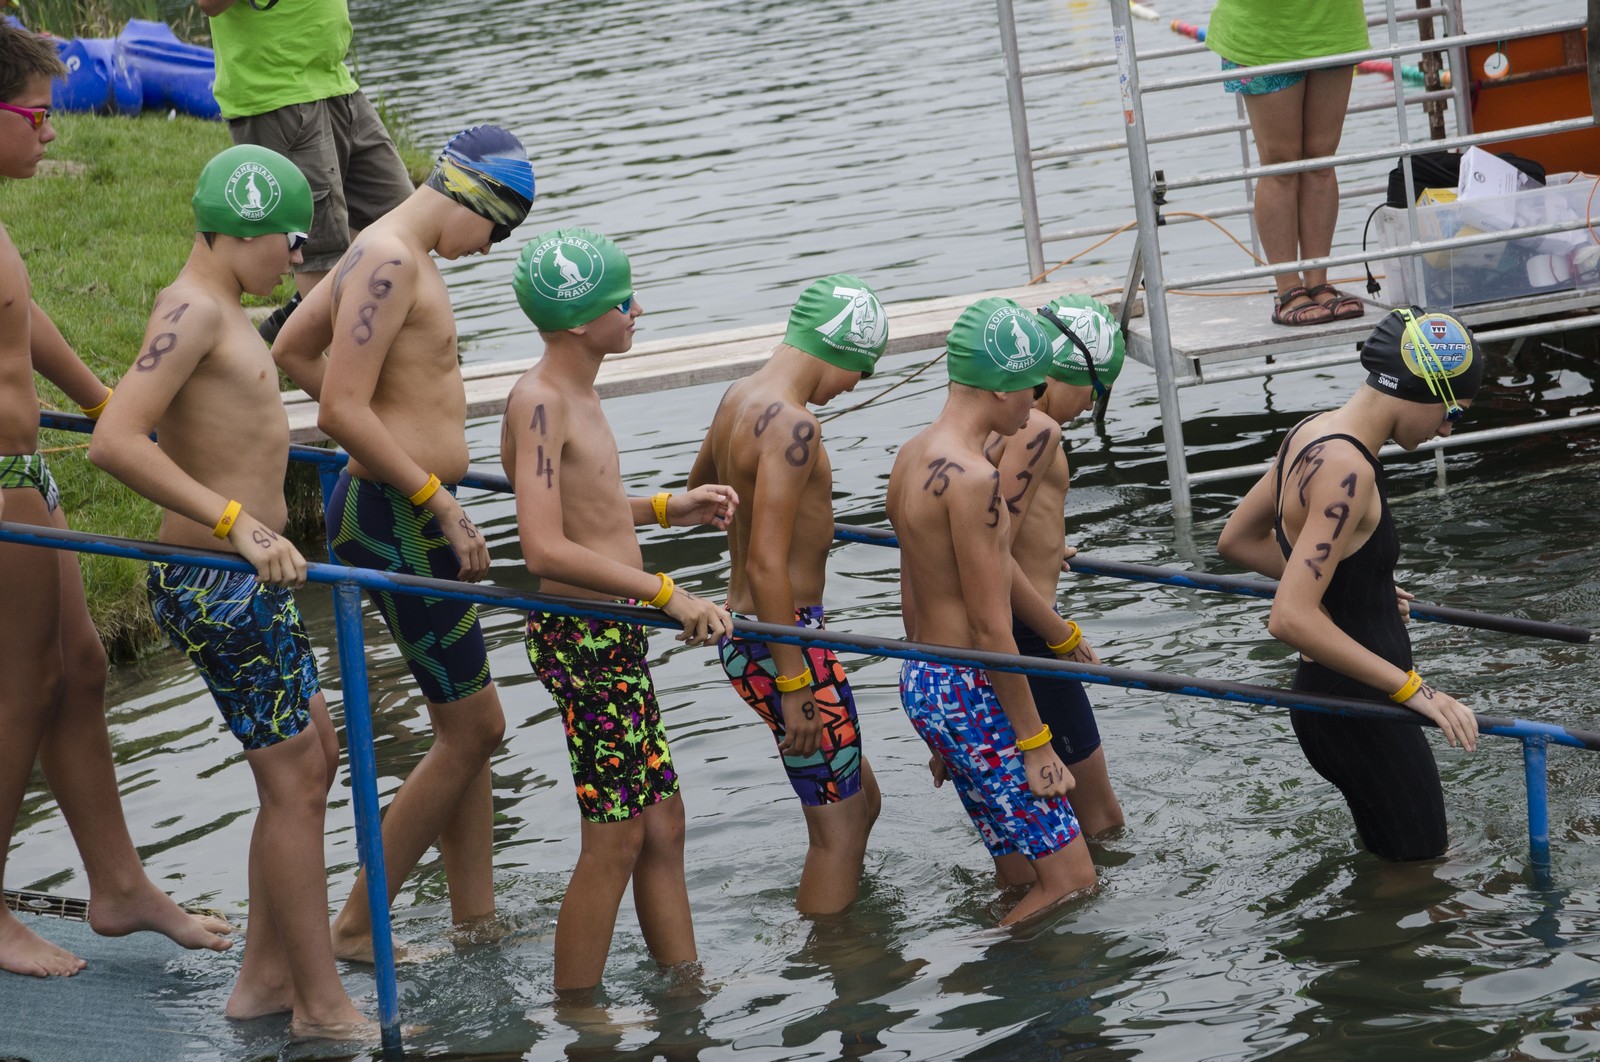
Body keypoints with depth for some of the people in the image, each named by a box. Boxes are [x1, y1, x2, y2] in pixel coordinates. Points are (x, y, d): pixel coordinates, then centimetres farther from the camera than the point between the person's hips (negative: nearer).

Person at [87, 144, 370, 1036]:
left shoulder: (223, 312, 15)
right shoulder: (193, 310, -17)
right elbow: (115, 443, -27)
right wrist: (238, 522, -31)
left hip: (248, 579, 11)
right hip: (216, 584, -11)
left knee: (314, 757, 17)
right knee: (293, 781, -4)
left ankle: (267, 977, 26)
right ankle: (323, 1007, 5)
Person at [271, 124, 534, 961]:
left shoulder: (391, 254, 14)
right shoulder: (391, 262, -18)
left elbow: (290, 350, 26)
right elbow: (342, 412, -24)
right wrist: (438, 498, -19)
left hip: (410, 513, 11)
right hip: (395, 519, -11)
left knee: (468, 725, 16)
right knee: (471, 727, -4)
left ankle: (477, 921, 23)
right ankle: (357, 929, 4)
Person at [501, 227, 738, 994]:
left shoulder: (575, 394, 13)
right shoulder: (539, 402, -18)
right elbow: (546, 550, -27)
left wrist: (666, 509, 20)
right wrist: (667, 593, -28)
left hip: (615, 639, 10)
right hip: (583, 637, -10)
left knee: (661, 826, 14)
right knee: (614, 841, -4)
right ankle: (574, 1019, 6)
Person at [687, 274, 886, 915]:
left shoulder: (738, 399, 9)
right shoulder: (791, 424, -20)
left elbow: (698, 492, 30)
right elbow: (766, 564, -25)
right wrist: (795, 686, -22)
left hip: (743, 629, 10)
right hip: (782, 638, -10)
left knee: (860, 798, 19)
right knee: (838, 825, -4)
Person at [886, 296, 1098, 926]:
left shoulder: (913, 457, 11)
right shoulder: (972, 476, -20)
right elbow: (991, 628, -20)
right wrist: (1035, 743, -14)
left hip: (923, 682, 10)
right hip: (971, 688, -10)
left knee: (1020, 873, 16)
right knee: (1069, 880, -6)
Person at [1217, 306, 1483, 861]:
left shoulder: (1312, 433, 5)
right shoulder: (1347, 470, -25)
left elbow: (1237, 540, 20)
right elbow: (1291, 619, -32)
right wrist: (1412, 688, -29)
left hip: (1325, 693, 10)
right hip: (1356, 708, -10)